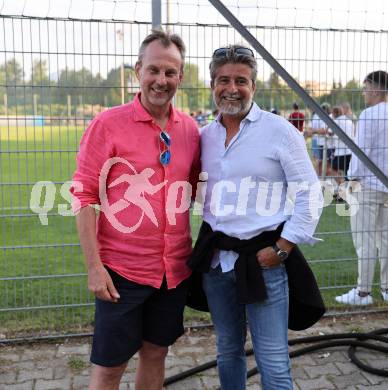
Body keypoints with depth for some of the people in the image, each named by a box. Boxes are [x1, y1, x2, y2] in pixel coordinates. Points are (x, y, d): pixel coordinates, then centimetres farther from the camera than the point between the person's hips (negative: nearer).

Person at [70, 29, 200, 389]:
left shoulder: (190, 129, 3)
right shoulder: (108, 124, -10)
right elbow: (84, 196, -9)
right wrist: (94, 266, -14)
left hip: (174, 268, 4)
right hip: (122, 269, -4)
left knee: (155, 353, 18)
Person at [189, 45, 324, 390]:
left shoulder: (279, 130, -8)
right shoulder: (205, 136, 7)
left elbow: (311, 194, -9)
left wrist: (281, 249, -12)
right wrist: (201, 243, 8)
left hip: (262, 258, -5)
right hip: (216, 258, 5)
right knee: (228, 351, 19)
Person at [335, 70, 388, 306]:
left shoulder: (369, 115, -12)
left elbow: (362, 149, -14)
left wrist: (354, 177, -7)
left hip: (369, 184, -8)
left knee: (365, 240, -2)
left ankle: (363, 292, 3)